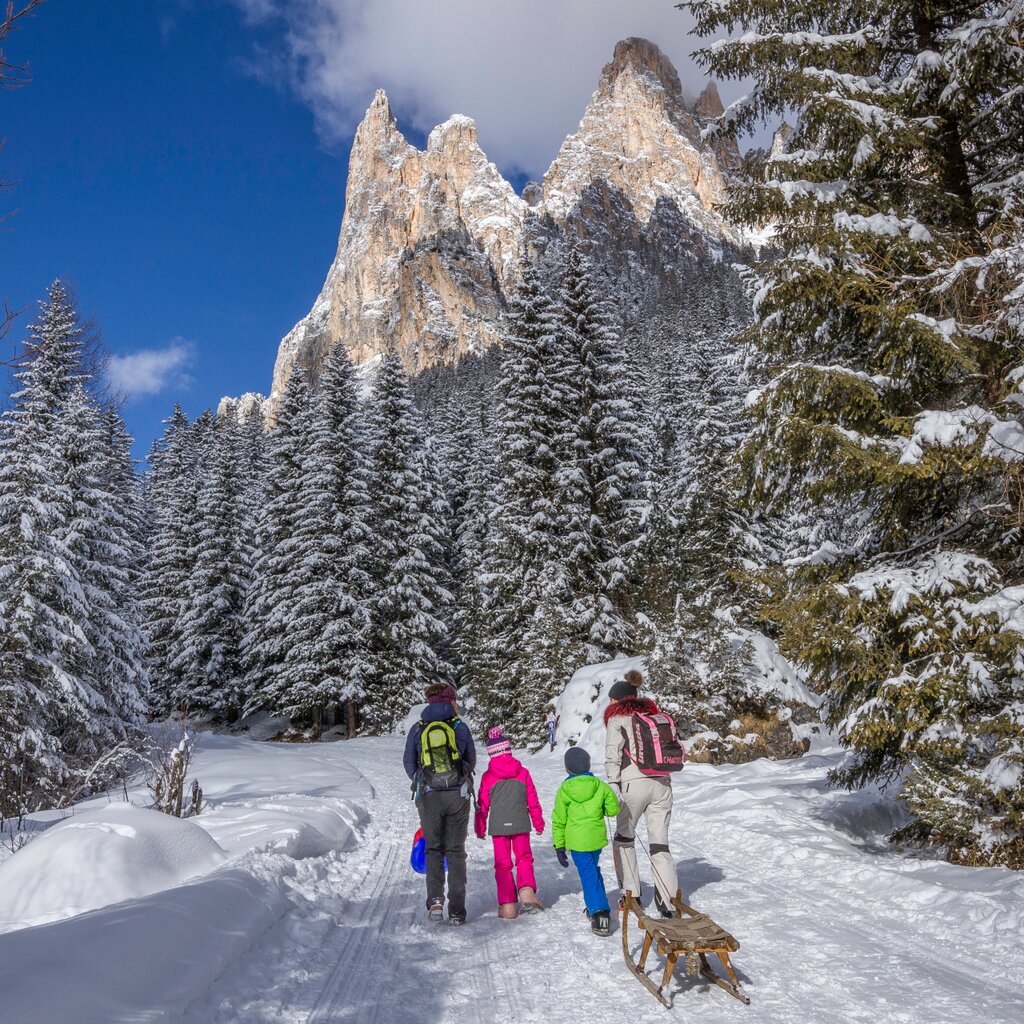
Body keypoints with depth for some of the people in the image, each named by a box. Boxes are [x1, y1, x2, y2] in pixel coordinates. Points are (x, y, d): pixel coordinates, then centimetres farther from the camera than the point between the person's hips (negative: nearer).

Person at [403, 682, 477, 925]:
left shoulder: (417, 729, 3)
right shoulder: (460, 727, 1)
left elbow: (409, 765, 8)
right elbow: (471, 762, 9)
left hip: (428, 796, 1)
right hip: (458, 795, 0)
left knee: (433, 849, 14)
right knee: (456, 852, 8)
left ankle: (435, 900, -5)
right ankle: (457, 912, 7)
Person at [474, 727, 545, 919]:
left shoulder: (487, 777, -3)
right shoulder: (523, 773, 0)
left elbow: (482, 805, 2)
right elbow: (533, 801, 5)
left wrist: (480, 828, 13)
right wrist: (538, 823, 16)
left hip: (498, 827, -1)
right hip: (520, 824, 1)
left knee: (502, 863, 7)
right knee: (524, 858, 14)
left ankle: (507, 905, 4)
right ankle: (527, 890, -8)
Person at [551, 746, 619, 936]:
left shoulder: (563, 790, -5)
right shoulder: (600, 786, -3)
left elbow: (558, 821, 0)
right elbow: (613, 809, 1)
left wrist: (559, 846, 8)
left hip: (576, 841, -3)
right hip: (597, 837, 3)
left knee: (588, 875, -4)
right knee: (593, 870, 24)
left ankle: (599, 912, -19)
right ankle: (596, 907, 35)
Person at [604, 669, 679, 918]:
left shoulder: (617, 718, 3)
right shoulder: (654, 714, 20)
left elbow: (613, 755, -8)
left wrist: (613, 786, -12)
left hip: (634, 784, -5)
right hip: (662, 783, 5)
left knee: (624, 838, 15)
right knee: (660, 843, 7)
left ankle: (630, 894, 16)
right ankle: (668, 900, -3)